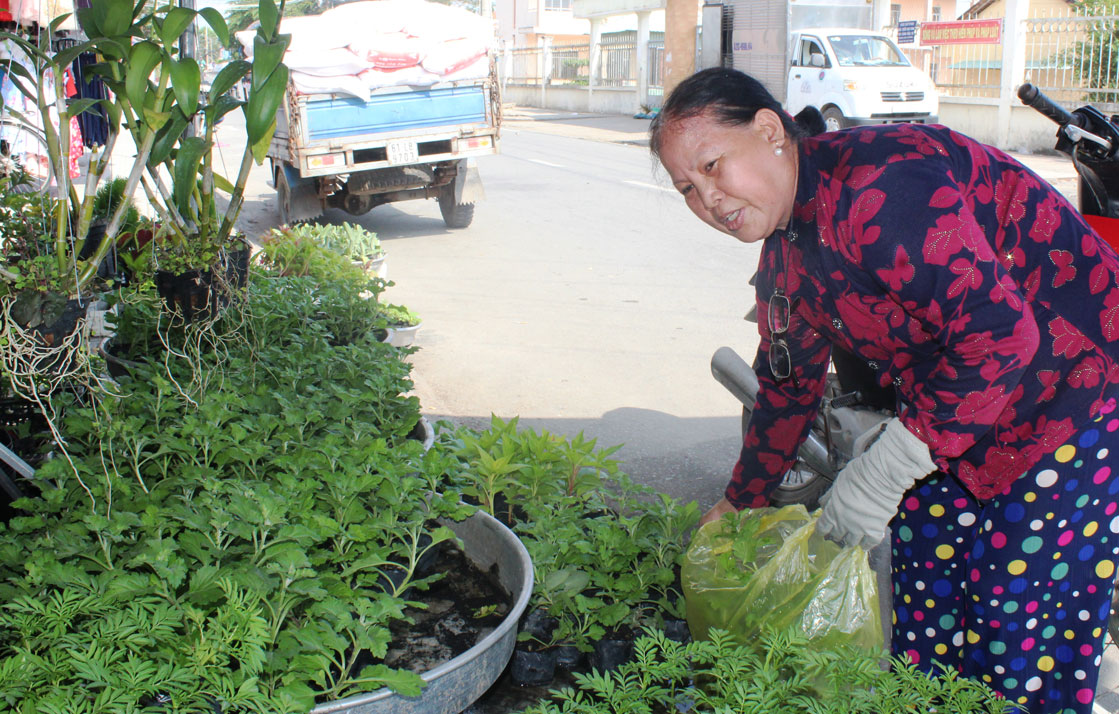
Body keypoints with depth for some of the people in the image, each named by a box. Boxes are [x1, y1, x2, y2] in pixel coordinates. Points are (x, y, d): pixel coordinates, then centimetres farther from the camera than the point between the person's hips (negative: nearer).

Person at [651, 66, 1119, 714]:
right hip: (955, 417, 9)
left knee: (1020, 642, -2)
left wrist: (884, 471, -29)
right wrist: (739, 503, 22)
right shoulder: (786, 254, 4)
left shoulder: (877, 185, -28)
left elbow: (1000, 334, -33)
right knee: (924, 613, 12)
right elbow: (789, 383, 16)